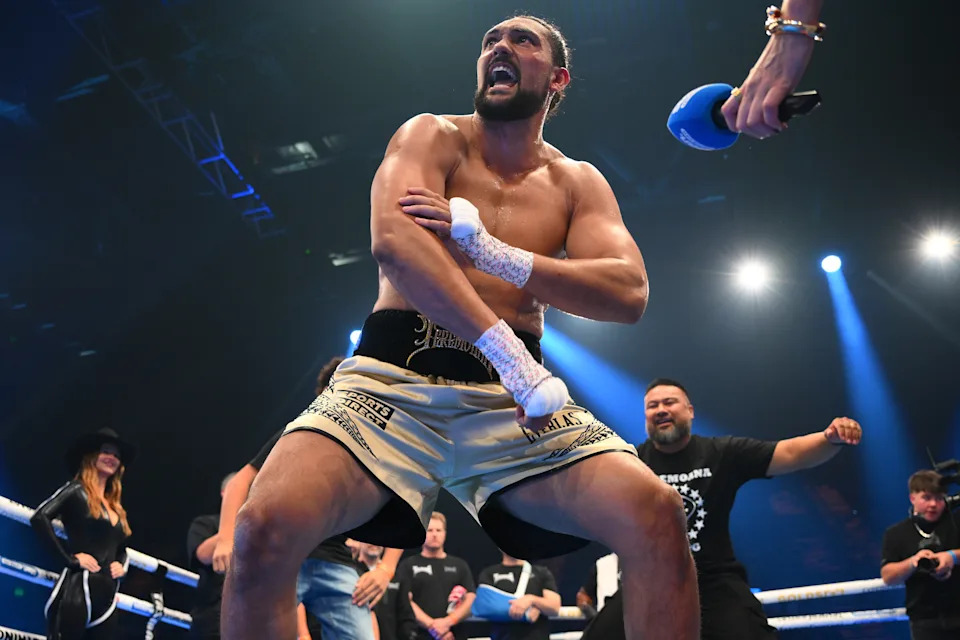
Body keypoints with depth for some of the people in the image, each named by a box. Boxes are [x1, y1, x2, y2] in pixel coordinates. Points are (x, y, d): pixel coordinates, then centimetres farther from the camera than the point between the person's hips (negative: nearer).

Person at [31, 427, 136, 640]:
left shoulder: (116, 508, 23)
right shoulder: (77, 491, 2)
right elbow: (40, 518, -13)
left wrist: (122, 566, 12)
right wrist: (70, 558, -14)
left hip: (107, 595, 7)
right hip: (78, 589, -7)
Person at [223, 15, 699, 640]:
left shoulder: (577, 183, 17)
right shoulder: (433, 136, 8)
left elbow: (628, 292, -1)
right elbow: (393, 241, -13)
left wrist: (490, 250, -14)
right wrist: (505, 347, -23)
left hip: (511, 396, 3)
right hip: (396, 376, -2)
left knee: (656, 515, -23)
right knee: (268, 525, -29)